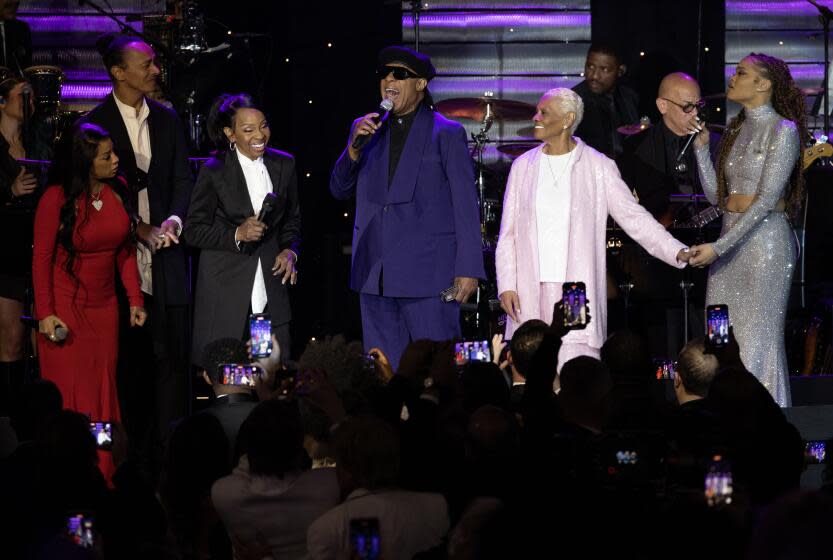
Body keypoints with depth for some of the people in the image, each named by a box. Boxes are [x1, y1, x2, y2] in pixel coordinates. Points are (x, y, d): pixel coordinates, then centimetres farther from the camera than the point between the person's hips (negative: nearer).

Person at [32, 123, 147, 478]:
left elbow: (125, 251, 10)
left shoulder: (118, 192, 1)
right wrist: (45, 313, -12)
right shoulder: (57, 199, -14)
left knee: (102, 392, 6)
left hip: (104, 308, 5)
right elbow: (41, 258, -9)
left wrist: (136, 299, 6)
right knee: (68, 395, -2)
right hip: (65, 306, -5)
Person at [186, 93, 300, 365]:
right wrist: (237, 235, -17)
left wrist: (290, 250, 0)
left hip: (271, 280, 3)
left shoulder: (284, 165, 7)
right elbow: (194, 231, -3)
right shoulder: (214, 172, -5)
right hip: (226, 289, -3)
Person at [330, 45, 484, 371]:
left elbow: (465, 206, -3)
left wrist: (468, 270, -9)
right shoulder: (366, 130, 13)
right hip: (375, 276, 5)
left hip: (428, 274, -5)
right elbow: (339, 190, 13)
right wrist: (354, 148, -6)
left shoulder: (447, 134, -1)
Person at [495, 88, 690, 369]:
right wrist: (506, 285, 3)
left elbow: (634, 217, 1)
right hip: (531, 291, 3)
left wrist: (678, 252, -10)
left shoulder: (598, 167, 2)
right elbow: (508, 234, 12)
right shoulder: (523, 166, 11)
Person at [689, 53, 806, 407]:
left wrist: (718, 247, -20)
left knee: (757, 340, -5)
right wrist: (701, 147, 5)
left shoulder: (783, 130, -9)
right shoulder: (735, 130, 15)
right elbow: (716, 195, 13)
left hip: (765, 240, -8)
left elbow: (766, 199, -16)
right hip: (730, 240, 8)